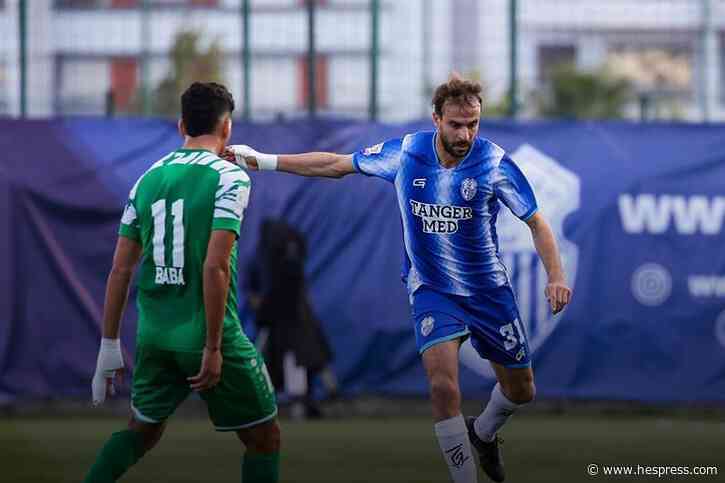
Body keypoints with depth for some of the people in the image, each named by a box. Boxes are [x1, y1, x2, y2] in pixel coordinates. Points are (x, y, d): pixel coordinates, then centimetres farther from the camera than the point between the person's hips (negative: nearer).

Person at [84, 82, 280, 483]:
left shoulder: (149, 178, 8)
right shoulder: (229, 177, -9)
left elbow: (120, 270, 9)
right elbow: (215, 266, -18)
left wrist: (109, 346, 15)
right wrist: (213, 348, -15)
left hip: (154, 335, 6)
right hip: (207, 333, -6)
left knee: (142, 431, 25)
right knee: (265, 439, 9)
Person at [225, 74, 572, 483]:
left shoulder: (495, 163, -17)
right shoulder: (405, 153, -11)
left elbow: (537, 222, -8)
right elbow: (334, 165, 2)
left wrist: (556, 275, -23)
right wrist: (262, 160, 2)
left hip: (489, 291, 1)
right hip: (432, 291, -1)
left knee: (520, 390, 13)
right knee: (443, 385, -23)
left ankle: (483, 434, 47)